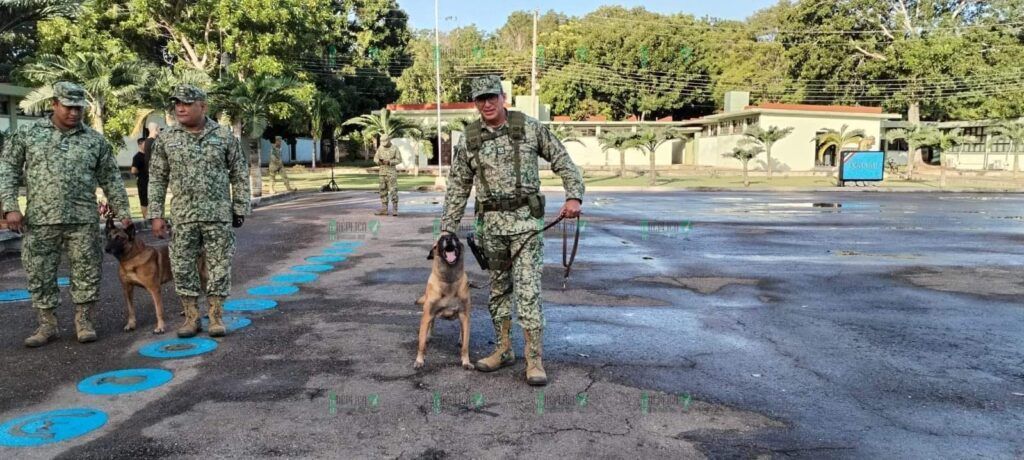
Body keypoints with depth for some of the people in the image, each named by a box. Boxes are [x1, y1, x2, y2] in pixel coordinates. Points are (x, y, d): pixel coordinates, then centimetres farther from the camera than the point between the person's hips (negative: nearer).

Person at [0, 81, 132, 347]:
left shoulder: (95, 140, 6)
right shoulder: (28, 134, 5)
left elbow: (111, 179, 10)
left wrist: (122, 211, 7)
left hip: (83, 220, 0)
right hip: (39, 221, 0)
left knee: (87, 272, 3)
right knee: (40, 274, 7)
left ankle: (83, 320, 18)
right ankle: (47, 325, 19)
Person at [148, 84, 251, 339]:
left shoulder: (224, 136, 1)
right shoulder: (166, 139, 4)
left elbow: (239, 175, 5)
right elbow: (157, 179, 7)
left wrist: (240, 209, 2)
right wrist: (156, 215, 2)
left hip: (219, 215, -1)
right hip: (183, 216, 2)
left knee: (219, 265, 2)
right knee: (182, 267, 4)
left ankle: (216, 317, 13)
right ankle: (191, 317, 17)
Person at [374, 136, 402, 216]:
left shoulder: (395, 149, -7)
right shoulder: (380, 148, 7)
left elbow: (399, 160, -10)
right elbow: (375, 158, 9)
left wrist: (389, 162, -22)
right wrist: (379, 161, -15)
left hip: (392, 172, -5)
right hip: (382, 172, 5)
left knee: (393, 191, -9)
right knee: (383, 191, 6)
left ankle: (394, 210, -6)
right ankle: (384, 210, 11)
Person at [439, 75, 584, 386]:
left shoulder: (530, 128, -1)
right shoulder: (468, 141, 5)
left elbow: (563, 161, 2)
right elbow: (457, 189, 10)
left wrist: (574, 196, -13)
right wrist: (446, 231, 8)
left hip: (525, 220, -3)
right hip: (490, 223, 4)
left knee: (528, 289, -9)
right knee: (498, 287, 13)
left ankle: (534, 360, -2)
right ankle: (503, 350, 26)